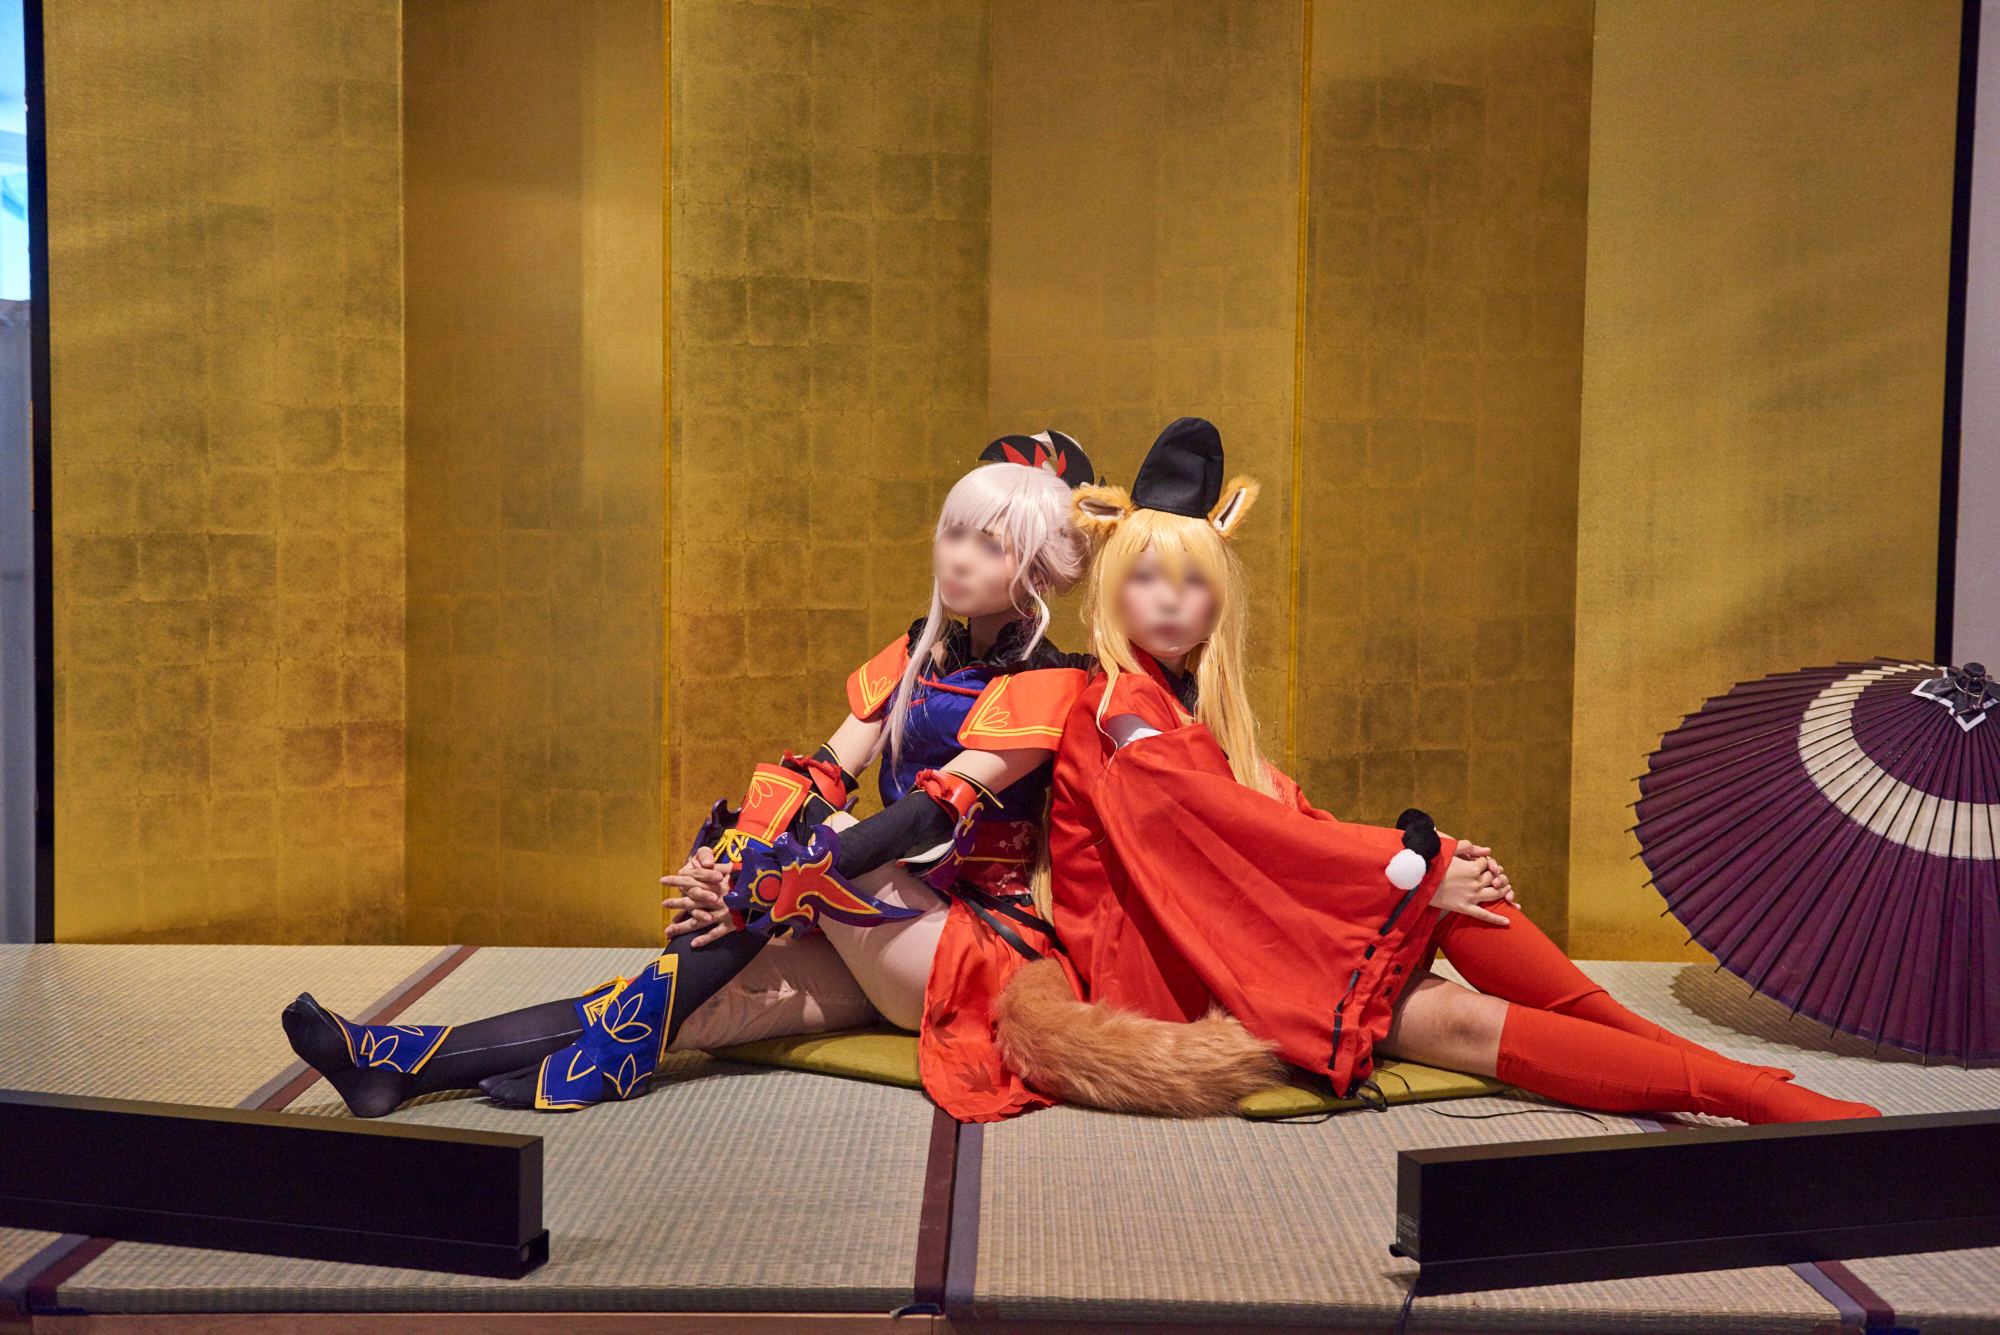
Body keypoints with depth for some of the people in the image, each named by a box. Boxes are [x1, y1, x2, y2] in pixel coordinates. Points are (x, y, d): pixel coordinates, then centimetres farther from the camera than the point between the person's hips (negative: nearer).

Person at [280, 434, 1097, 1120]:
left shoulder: (1047, 683, -8)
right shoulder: (917, 655, 13)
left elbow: (933, 814, -20)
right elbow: (826, 770, 1)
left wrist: (770, 880, -26)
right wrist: (731, 853, -18)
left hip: (984, 943, -5)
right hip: (871, 947, 5)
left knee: (813, 852, -29)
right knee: (698, 999, -16)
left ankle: (599, 1062, -23)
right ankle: (407, 1064, -25)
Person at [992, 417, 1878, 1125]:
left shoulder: (1188, 695, 15)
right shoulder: (1120, 713, -12)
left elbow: (1278, 817, 8)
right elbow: (1244, 834, -19)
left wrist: (1413, 850, -8)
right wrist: (1414, 870, -13)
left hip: (1240, 930, 8)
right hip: (1185, 966, -8)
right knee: (1454, 1021, -20)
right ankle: (1761, 1097, -18)